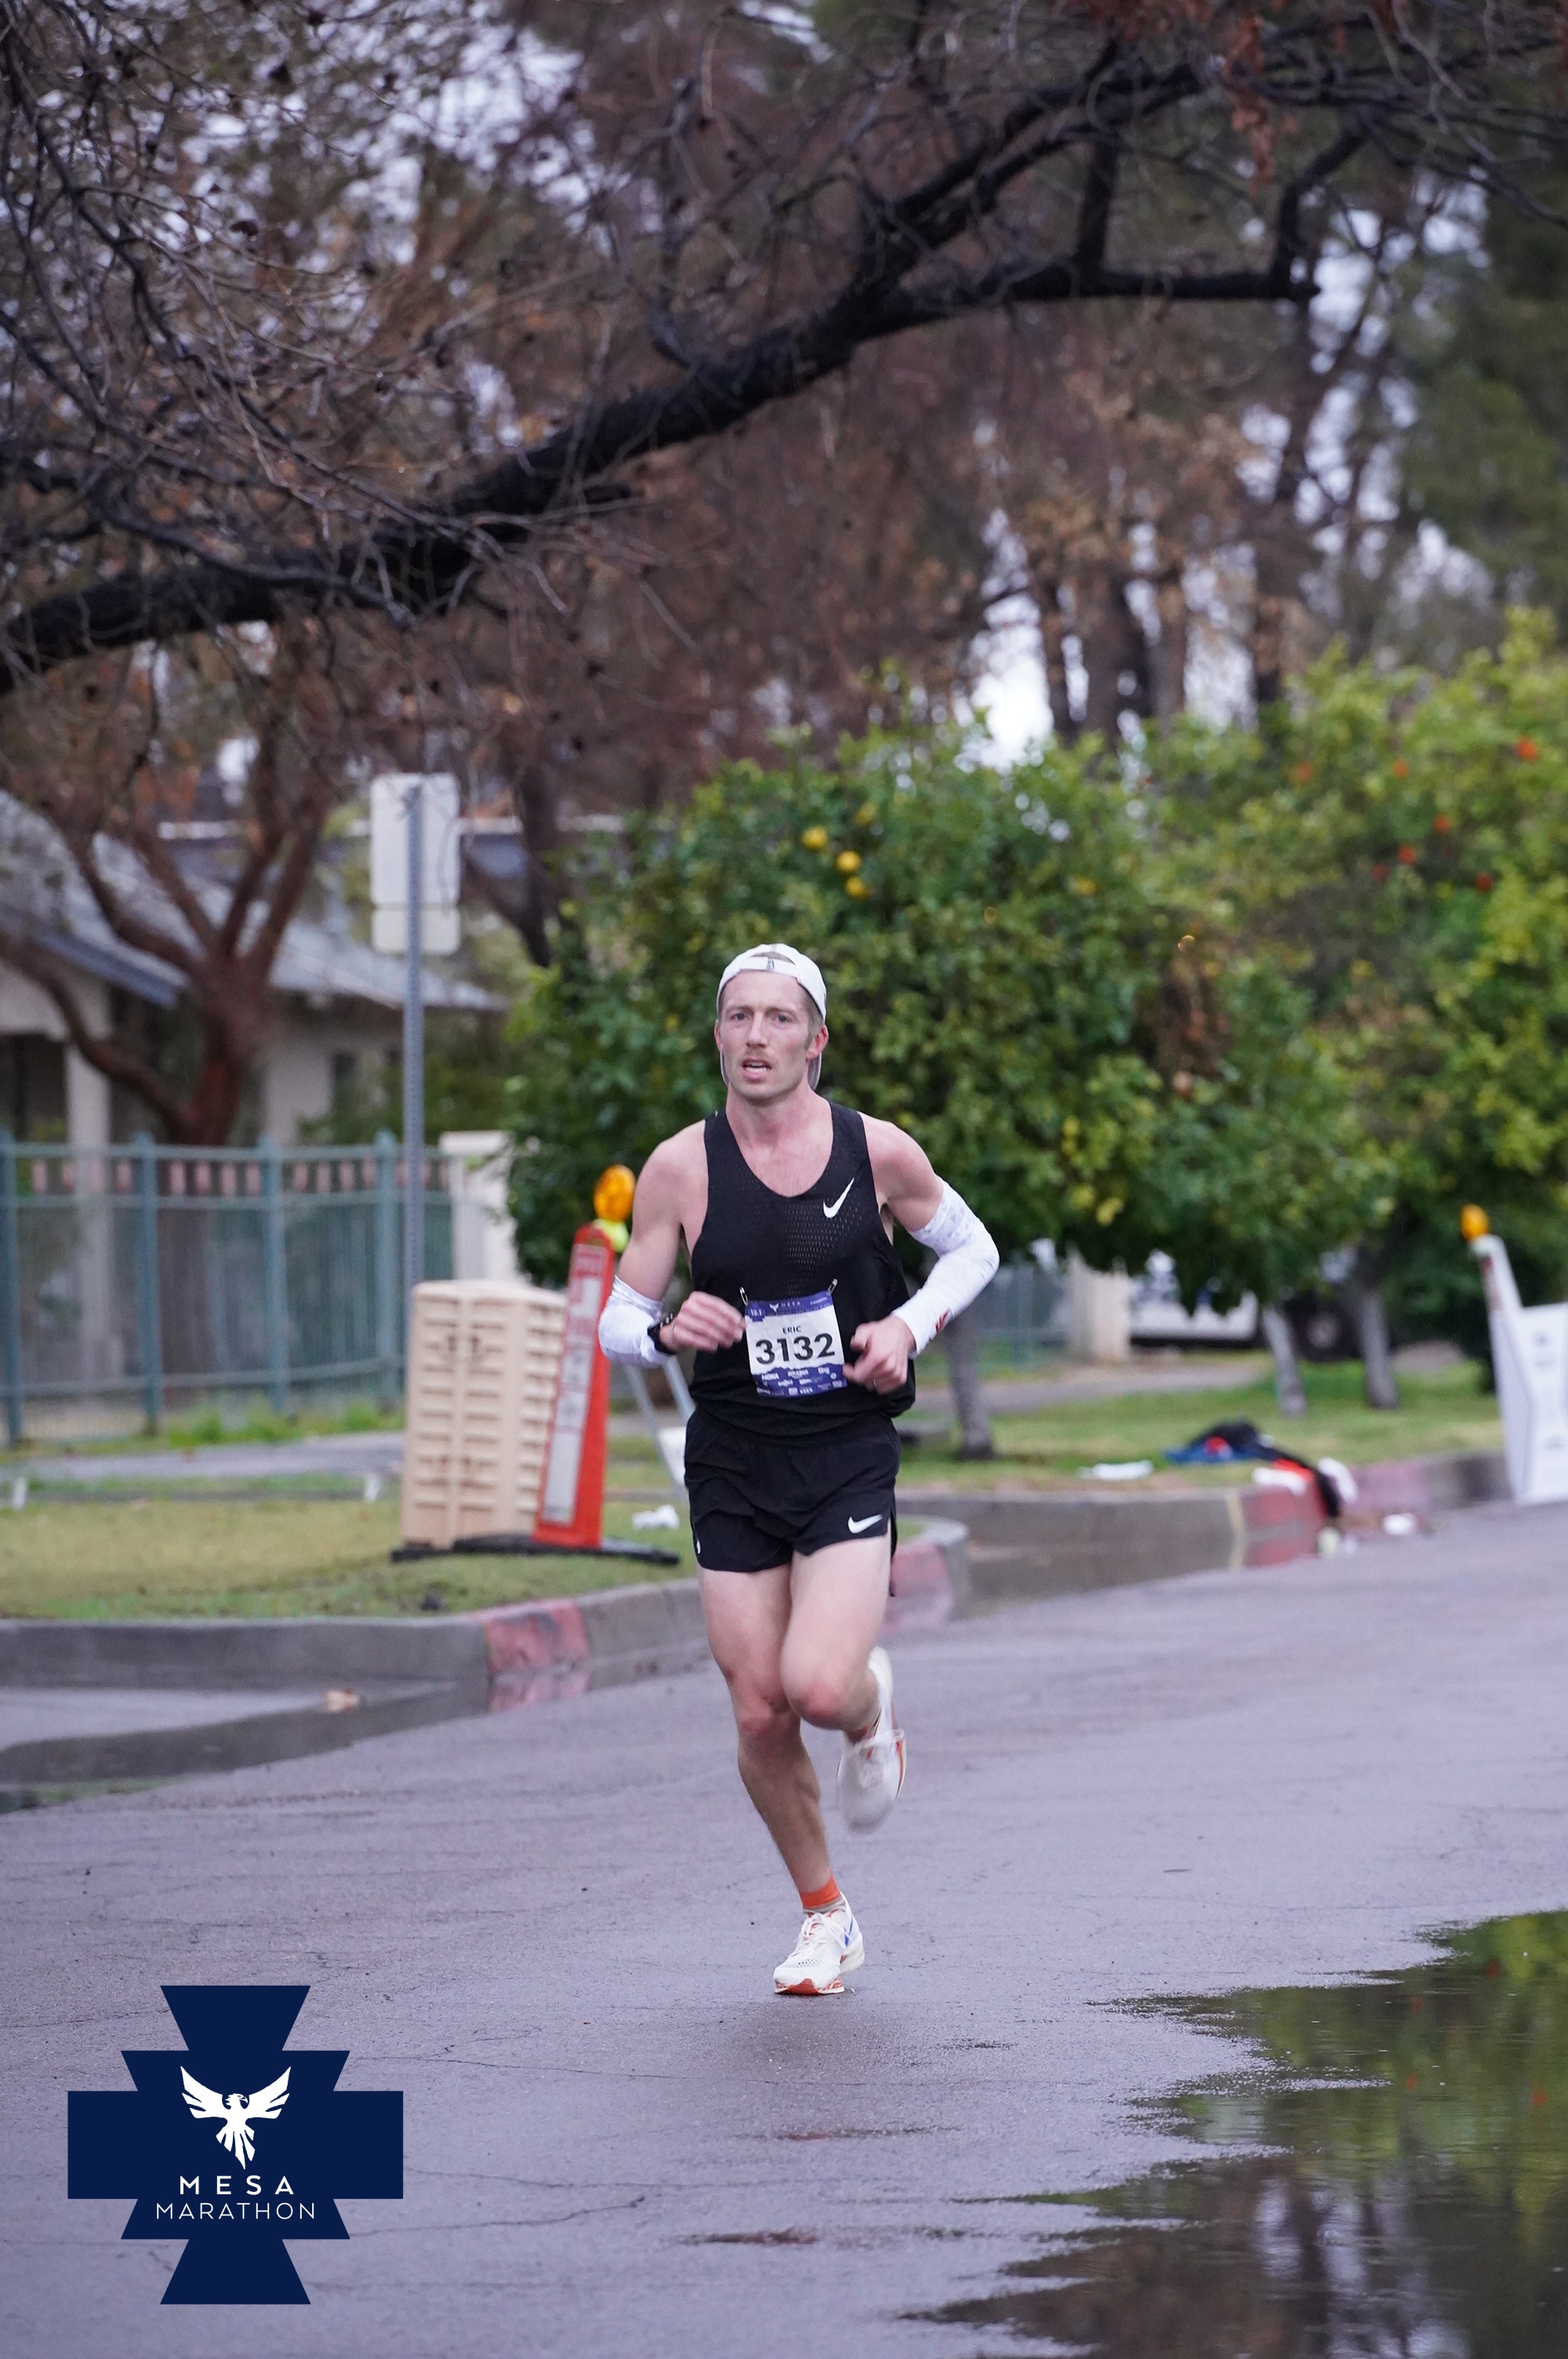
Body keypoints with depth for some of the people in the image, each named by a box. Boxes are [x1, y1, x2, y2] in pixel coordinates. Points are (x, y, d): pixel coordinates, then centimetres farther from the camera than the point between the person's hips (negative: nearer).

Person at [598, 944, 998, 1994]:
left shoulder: (879, 1152, -5)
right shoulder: (681, 1169, -4)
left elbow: (973, 1249, 12)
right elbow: (618, 1319, 4)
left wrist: (912, 1322, -7)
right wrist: (666, 1330, -19)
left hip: (851, 1461, -2)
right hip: (733, 1469, 2)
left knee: (818, 1685, -20)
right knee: (761, 1717, 1)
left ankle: (873, 1708, 19)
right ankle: (826, 1918, 23)